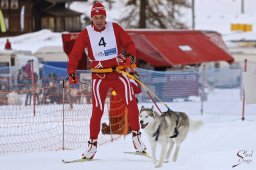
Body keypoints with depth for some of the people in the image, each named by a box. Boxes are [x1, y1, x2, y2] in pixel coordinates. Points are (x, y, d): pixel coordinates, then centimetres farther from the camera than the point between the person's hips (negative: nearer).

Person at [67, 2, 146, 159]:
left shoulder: (114, 28, -1)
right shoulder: (86, 33, -2)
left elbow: (129, 43, 1)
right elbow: (75, 54, -1)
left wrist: (130, 56, -19)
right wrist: (71, 73, -15)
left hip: (118, 72, 0)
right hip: (99, 76, 0)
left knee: (131, 102, -15)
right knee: (97, 110, -6)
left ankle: (136, 136, -4)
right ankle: (93, 143, 5)